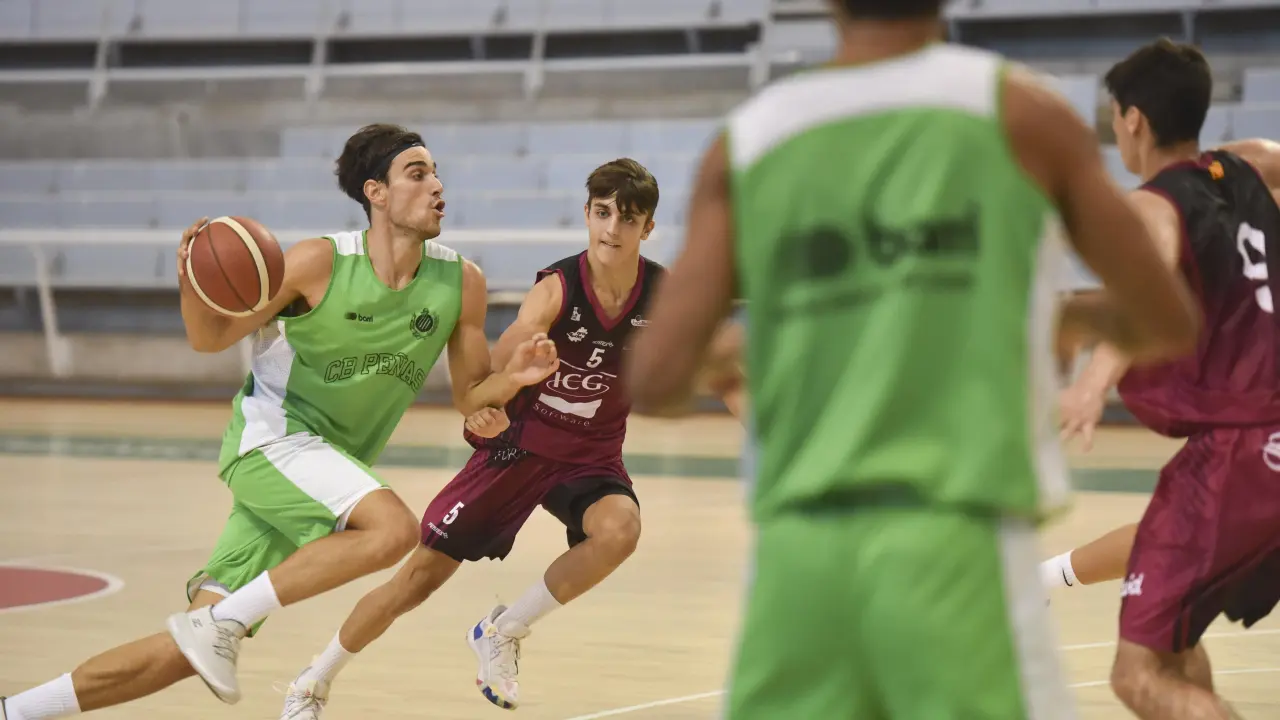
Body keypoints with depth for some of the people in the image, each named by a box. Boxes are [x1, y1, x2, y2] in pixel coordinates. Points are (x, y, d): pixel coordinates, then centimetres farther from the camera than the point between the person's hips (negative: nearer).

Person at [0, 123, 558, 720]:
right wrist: (193, 283, -26)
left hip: (332, 466, 5)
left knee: (186, 653, -2)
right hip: (270, 434, -5)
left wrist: (511, 378, -15)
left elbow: (471, 398, 7)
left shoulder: (460, 283, -2)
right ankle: (219, 622, -21)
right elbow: (210, 337, -4)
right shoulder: (321, 263, -13)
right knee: (394, 527, -32)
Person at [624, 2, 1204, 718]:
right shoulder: (1018, 109, 3)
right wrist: (1076, 318, 30)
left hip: (796, 548, 3)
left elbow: (658, 382, 1)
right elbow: (1171, 324, 9)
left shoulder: (747, 140, 8)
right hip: (954, 545, -3)